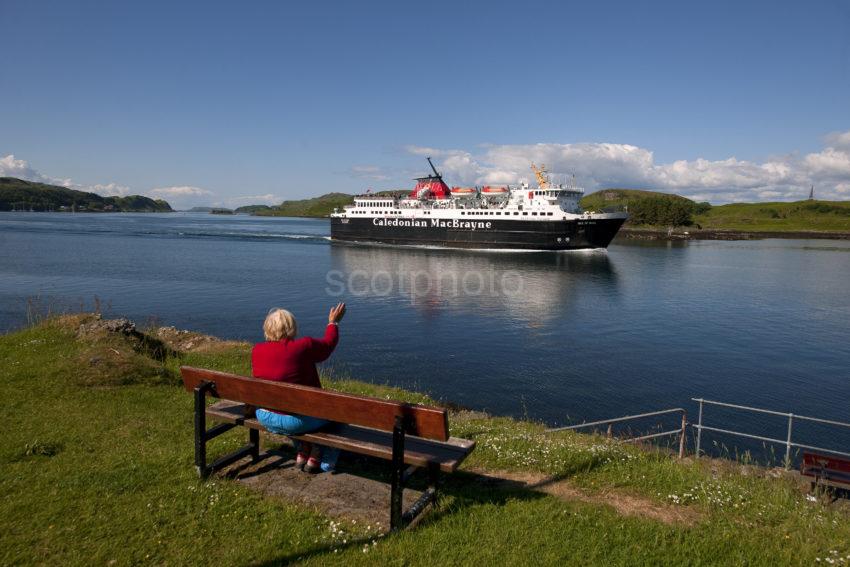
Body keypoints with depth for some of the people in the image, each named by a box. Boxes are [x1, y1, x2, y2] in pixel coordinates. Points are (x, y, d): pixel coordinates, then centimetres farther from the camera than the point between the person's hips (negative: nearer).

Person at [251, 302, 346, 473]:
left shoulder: (257, 350, -4)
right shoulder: (304, 346, -19)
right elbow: (328, 344, 0)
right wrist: (333, 322, 17)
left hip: (265, 418, 6)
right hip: (295, 421, -6)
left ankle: (302, 452, 33)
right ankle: (324, 462, 22)